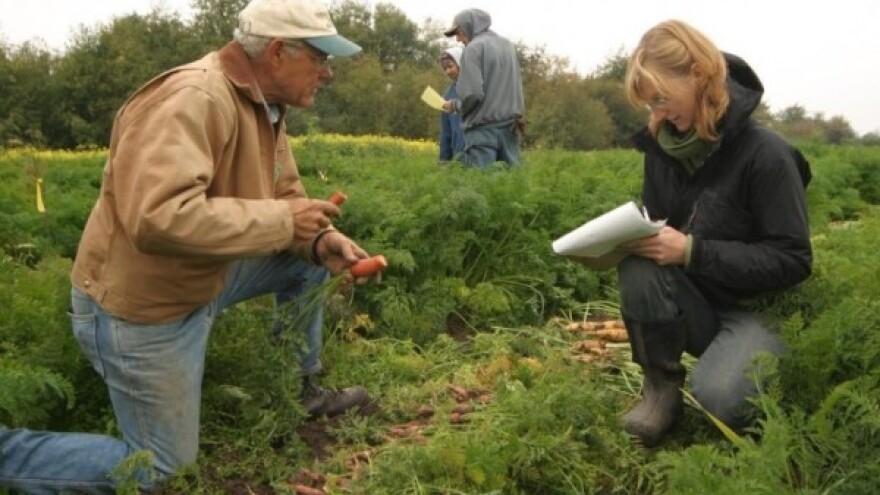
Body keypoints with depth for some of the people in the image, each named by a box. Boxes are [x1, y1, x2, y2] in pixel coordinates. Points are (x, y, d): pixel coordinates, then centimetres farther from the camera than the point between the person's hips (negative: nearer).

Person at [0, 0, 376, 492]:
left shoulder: (267, 105, 1)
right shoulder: (191, 100, -29)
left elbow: (286, 196, 9)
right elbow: (159, 220, -41)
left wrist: (320, 240, -13)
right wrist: (283, 220, -31)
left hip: (203, 280, 9)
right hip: (139, 305, -8)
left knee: (306, 263, 9)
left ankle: (304, 390, 25)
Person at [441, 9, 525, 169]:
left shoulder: (474, 47, -7)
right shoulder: (509, 46, 15)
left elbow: (473, 94, -15)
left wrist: (454, 105, 1)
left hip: (483, 129, -7)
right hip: (510, 127, 7)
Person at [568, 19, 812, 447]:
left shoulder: (765, 154, -17)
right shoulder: (662, 147, -1)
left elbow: (792, 261, -19)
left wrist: (693, 251, -28)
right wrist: (622, 238, -16)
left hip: (758, 309, -4)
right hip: (691, 305, 5)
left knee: (718, 396, -33)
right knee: (638, 266, -28)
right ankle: (661, 387, -10)